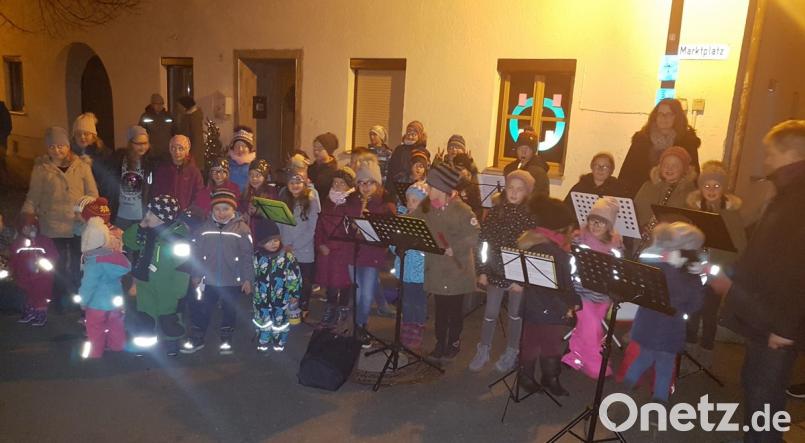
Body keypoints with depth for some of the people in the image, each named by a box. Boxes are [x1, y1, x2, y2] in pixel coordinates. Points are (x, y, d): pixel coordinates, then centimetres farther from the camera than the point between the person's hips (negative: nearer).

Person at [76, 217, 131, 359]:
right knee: (115, 325, 22)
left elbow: (88, 285, -19)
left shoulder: (94, 263, -24)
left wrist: (83, 301, -4)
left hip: (97, 304, -6)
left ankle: (95, 353, 21)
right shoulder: (116, 254, -7)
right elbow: (127, 267, 9)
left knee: (95, 329, 10)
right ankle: (117, 346, 36)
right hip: (115, 300, 6)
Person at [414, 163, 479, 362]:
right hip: (436, 268, 5)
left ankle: (454, 343, 29)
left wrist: (454, 248, -22)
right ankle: (440, 343, 28)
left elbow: (476, 237, -18)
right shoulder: (426, 208, 3)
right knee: (440, 308, 15)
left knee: (455, 309, 11)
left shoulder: (461, 210, -17)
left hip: (456, 270, -5)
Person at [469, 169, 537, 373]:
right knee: (490, 313, 10)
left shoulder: (532, 216, -11)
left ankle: (511, 352, 34)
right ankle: (483, 351, 29)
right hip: (495, 271, 2)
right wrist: (482, 271, -3)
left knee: (515, 314, 15)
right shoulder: (496, 211, -3)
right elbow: (483, 241, -1)